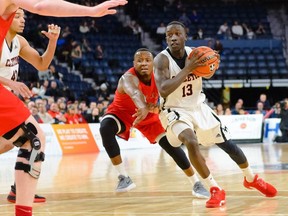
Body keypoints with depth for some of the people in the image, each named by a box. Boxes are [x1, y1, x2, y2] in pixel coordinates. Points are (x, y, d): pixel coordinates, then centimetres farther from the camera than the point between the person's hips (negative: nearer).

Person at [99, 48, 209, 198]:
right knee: (105, 128, -34)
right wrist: (143, 108, -84)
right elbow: (134, 92, -62)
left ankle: (196, 183, 7)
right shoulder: (128, 78, -37)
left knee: (170, 144, -7)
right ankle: (124, 177, -25)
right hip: (122, 112, -4)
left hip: (148, 115, 4)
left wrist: (155, 108, -27)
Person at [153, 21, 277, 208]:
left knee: (227, 144, 11)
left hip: (198, 107, 5)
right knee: (191, 142, -32)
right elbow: (163, 90, -37)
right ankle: (215, 190, -17)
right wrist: (188, 68, -40)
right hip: (175, 111, -5)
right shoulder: (162, 59, -23)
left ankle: (251, 178, 37)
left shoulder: (194, 53, -10)